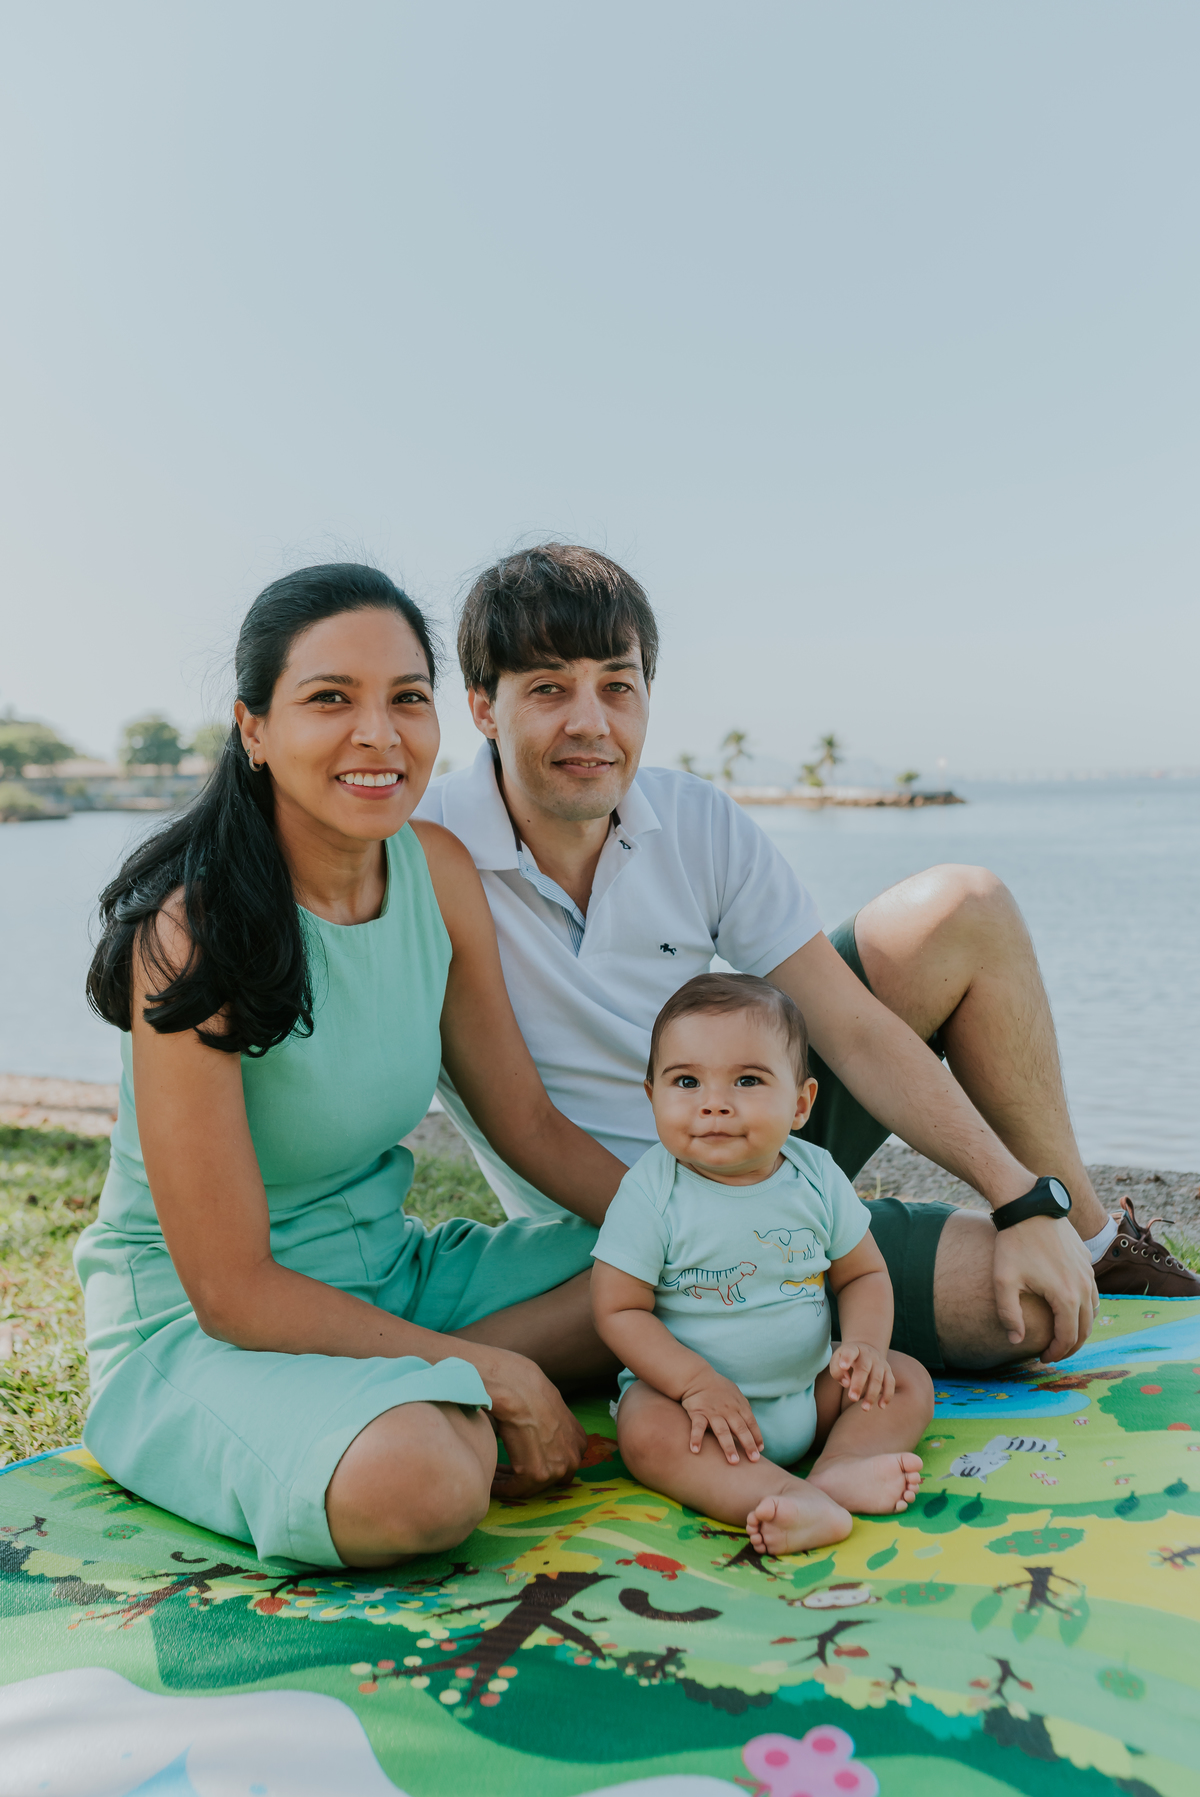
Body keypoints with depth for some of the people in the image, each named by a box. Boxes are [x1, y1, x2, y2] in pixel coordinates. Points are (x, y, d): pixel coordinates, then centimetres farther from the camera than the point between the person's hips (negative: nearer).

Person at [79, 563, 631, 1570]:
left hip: (384, 1276, 7)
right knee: (420, 1483, -36)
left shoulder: (439, 870, -5)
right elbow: (231, 1291, -22)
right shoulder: (193, 930, -24)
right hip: (190, 1328, -7)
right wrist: (498, 1375, -21)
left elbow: (529, 1123, 4)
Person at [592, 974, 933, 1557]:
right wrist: (697, 1382, -25)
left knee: (907, 1382, -7)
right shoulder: (650, 1193, -16)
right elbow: (618, 1311, -15)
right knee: (646, 1431, -31)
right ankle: (792, 1499, -42)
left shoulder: (818, 1177, -6)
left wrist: (865, 1344, -15)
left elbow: (864, 1274, 6)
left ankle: (841, 1466, -28)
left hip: (809, 1383, 4)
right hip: (685, 1382, -4)